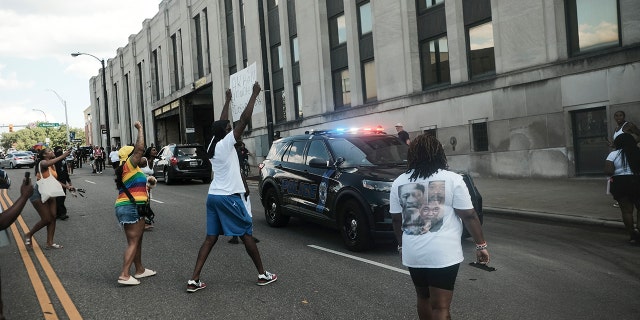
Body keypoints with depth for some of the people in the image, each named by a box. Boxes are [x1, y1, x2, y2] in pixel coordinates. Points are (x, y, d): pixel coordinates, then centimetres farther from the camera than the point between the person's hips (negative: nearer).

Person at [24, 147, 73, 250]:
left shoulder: (53, 166, 11)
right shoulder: (42, 163, -13)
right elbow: (48, 163, -38)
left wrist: (66, 186, 9)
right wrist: (62, 156, -47)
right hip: (39, 194, -8)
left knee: (53, 217, 1)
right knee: (46, 219, -8)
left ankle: (49, 243, 7)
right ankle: (29, 235, 17)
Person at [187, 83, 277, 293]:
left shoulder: (212, 145, 9)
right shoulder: (226, 143, -12)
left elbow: (221, 123, 25)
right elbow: (244, 119, -15)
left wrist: (228, 101, 34)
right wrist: (255, 94, -7)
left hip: (213, 195, 8)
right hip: (228, 197, -7)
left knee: (211, 238, 7)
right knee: (247, 233, 4)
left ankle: (194, 280, 0)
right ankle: (263, 275, 13)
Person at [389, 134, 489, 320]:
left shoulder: (399, 182, 4)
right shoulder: (452, 179, -7)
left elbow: (396, 219, 9)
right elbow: (469, 216, -6)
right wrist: (481, 245, 3)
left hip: (412, 253, 4)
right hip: (443, 253, -4)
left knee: (423, 298, 22)